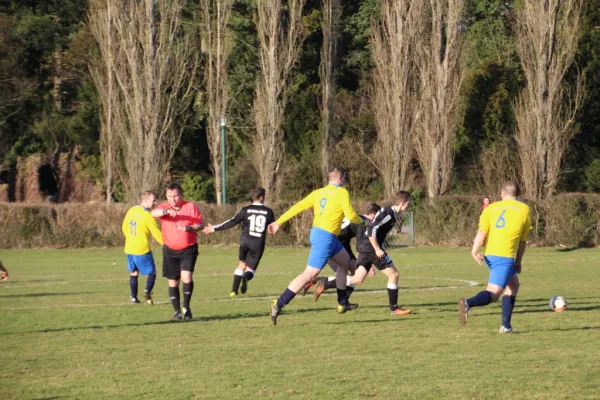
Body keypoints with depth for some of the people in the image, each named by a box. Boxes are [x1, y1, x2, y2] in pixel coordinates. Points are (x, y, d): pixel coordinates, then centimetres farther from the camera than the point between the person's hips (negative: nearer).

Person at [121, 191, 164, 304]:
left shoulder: (131, 211, 5)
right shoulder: (147, 215, -15)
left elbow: (124, 228, 15)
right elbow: (157, 233, -14)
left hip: (129, 249, 6)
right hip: (142, 250, -6)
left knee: (134, 272, 18)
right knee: (152, 272, 5)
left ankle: (134, 296, 13)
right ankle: (148, 291, -17)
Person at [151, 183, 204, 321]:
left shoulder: (191, 207, -2)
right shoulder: (165, 207, -2)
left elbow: (201, 224, -1)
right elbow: (154, 213, -24)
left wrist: (189, 228, -21)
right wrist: (167, 211, -42)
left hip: (189, 249, -2)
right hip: (170, 251, 2)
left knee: (186, 276, -19)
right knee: (173, 281, 5)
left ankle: (186, 307, -2)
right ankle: (177, 311, 16)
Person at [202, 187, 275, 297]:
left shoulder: (246, 210, 0)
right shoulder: (268, 211, 3)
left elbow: (233, 222, -4)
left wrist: (214, 228, 3)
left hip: (245, 241, 1)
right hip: (258, 244, -1)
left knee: (242, 264, 21)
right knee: (250, 269, 7)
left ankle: (234, 290, 13)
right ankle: (246, 277, -31)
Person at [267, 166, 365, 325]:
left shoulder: (318, 193, 12)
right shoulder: (341, 192, -8)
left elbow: (298, 207, 8)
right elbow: (351, 216, -9)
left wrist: (278, 222, 10)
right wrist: (364, 222, 11)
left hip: (317, 233, 9)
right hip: (326, 236, -9)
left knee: (345, 261, 25)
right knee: (309, 274, -11)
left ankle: (342, 303, 31)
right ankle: (278, 304, -17)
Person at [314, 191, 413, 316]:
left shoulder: (388, 212, 16)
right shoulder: (389, 214, -14)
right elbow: (372, 229, -22)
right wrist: (377, 249, -21)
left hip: (364, 245, 10)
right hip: (370, 246, -10)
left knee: (357, 279, 7)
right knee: (393, 274, -4)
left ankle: (324, 285, 3)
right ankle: (394, 308, 2)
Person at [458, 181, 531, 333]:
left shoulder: (491, 208, 13)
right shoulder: (524, 209, 9)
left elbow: (482, 231, -3)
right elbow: (523, 240, 13)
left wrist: (474, 250, -13)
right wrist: (518, 262, 22)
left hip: (489, 255, 5)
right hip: (505, 256, -5)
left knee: (513, 284, 25)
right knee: (493, 294, -12)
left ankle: (506, 325, 19)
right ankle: (468, 303, -41)